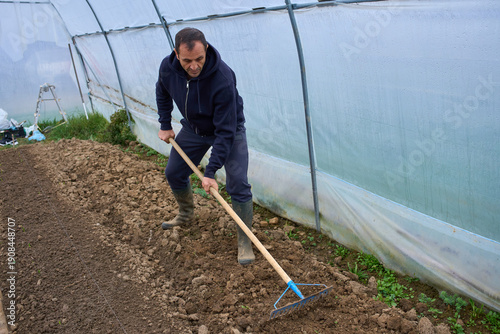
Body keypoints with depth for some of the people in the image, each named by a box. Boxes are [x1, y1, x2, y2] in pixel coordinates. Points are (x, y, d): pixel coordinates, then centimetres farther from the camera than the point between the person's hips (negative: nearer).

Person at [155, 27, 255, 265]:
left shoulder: (223, 79, -39)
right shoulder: (168, 67, -22)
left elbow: (225, 131, -35)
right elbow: (162, 93, 6)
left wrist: (211, 171, -35)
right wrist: (165, 125, 4)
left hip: (229, 130, -5)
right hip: (192, 128, 6)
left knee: (238, 184, -16)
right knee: (174, 173, 14)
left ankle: (244, 241, -1)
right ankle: (186, 215, 42)